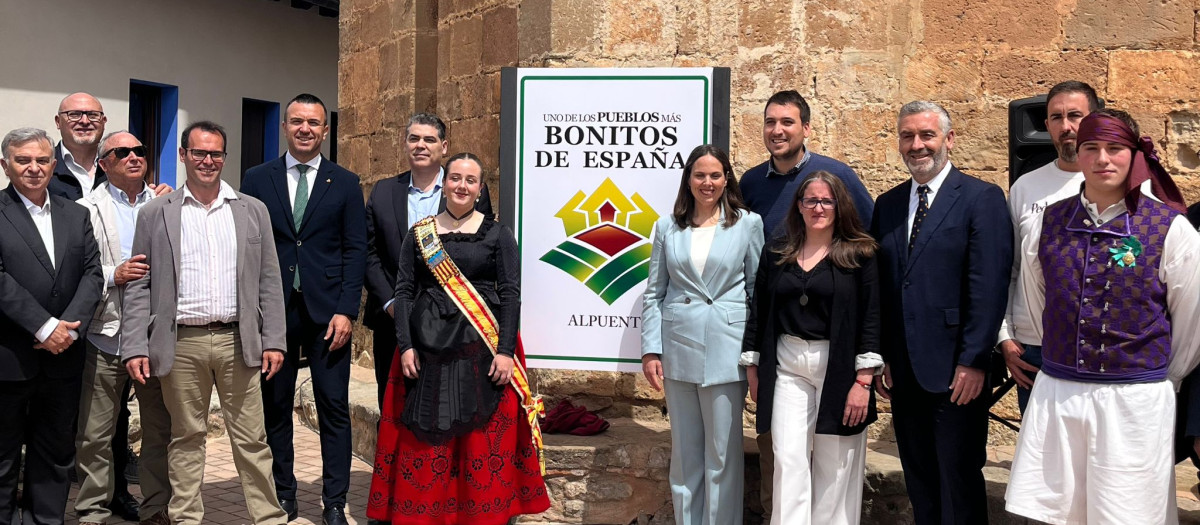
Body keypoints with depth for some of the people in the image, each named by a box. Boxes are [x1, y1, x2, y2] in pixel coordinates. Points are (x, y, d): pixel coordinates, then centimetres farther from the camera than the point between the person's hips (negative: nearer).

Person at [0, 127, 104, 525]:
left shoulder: (75, 215, 10)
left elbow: (92, 273, 3)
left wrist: (70, 328, -10)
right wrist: (44, 327, -18)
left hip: (62, 356, 4)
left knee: (57, 451, 12)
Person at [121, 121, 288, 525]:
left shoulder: (252, 211, 8)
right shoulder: (155, 214, 6)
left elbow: (268, 282, 7)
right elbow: (138, 287, 4)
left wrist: (274, 340, 1)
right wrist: (134, 348, -3)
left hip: (238, 341, 0)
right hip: (181, 344, 0)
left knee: (252, 439, 4)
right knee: (186, 438, 10)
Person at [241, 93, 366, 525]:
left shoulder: (345, 183, 5)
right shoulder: (257, 179, 7)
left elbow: (356, 250, 1)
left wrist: (346, 310, -8)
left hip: (327, 312, -1)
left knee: (334, 409, 2)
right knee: (274, 407, 9)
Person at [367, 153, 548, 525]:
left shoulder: (497, 235, 3)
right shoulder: (419, 234, 8)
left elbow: (510, 294, -2)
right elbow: (404, 291, 6)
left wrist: (505, 351, -11)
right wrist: (406, 346, -5)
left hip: (482, 348, -2)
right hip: (428, 349, 2)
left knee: (484, 438, 1)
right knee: (424, 438, 4)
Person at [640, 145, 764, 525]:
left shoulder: (748, 224, 1)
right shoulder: (668, 227, 6)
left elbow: (759, 290, 3)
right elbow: (653, 293, 7)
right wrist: (650, 350, 0)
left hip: (726, 350, -2)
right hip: (678, 349, 2)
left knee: (722, 452, 5)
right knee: (685, 451, 12)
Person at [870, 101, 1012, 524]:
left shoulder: (982, 198, -5)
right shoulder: (887, 205, 12)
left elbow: (989, 288, -11)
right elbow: (879, 287, 11)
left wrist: (974, 362, -15)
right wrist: (879, 358, 6)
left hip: (955, 372, -5)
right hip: (903, 373, 5)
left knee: (960, 482, 4)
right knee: (919, 484, 14)